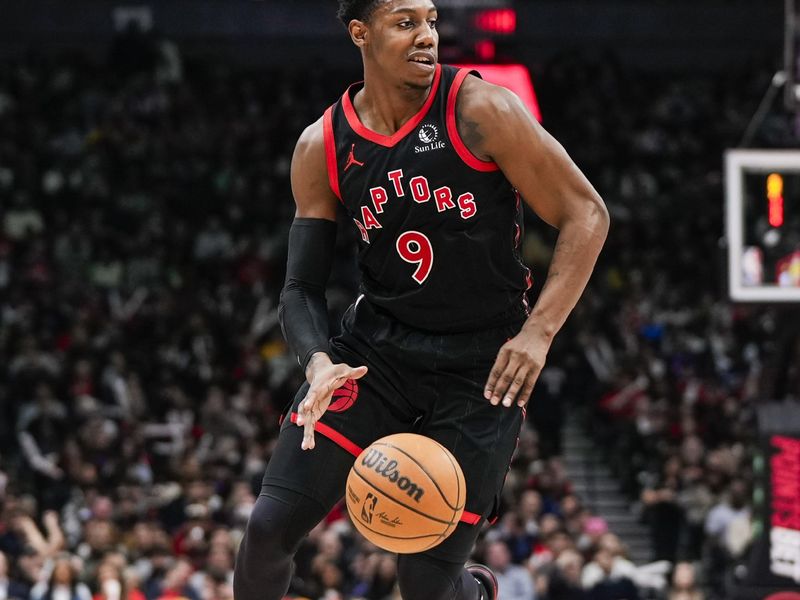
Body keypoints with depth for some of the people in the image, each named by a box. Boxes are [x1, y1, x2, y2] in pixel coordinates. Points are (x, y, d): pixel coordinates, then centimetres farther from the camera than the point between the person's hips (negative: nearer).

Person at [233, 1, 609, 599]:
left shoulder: (482, 112, -14)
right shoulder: (322, 148, -3)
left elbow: (586, 216, -10)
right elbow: (303, 287, 1)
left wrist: (538, 331, -19)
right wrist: (320, 364, -20)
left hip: (481, 366, -3)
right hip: (378, 345, 3)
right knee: (271, 525, -11)